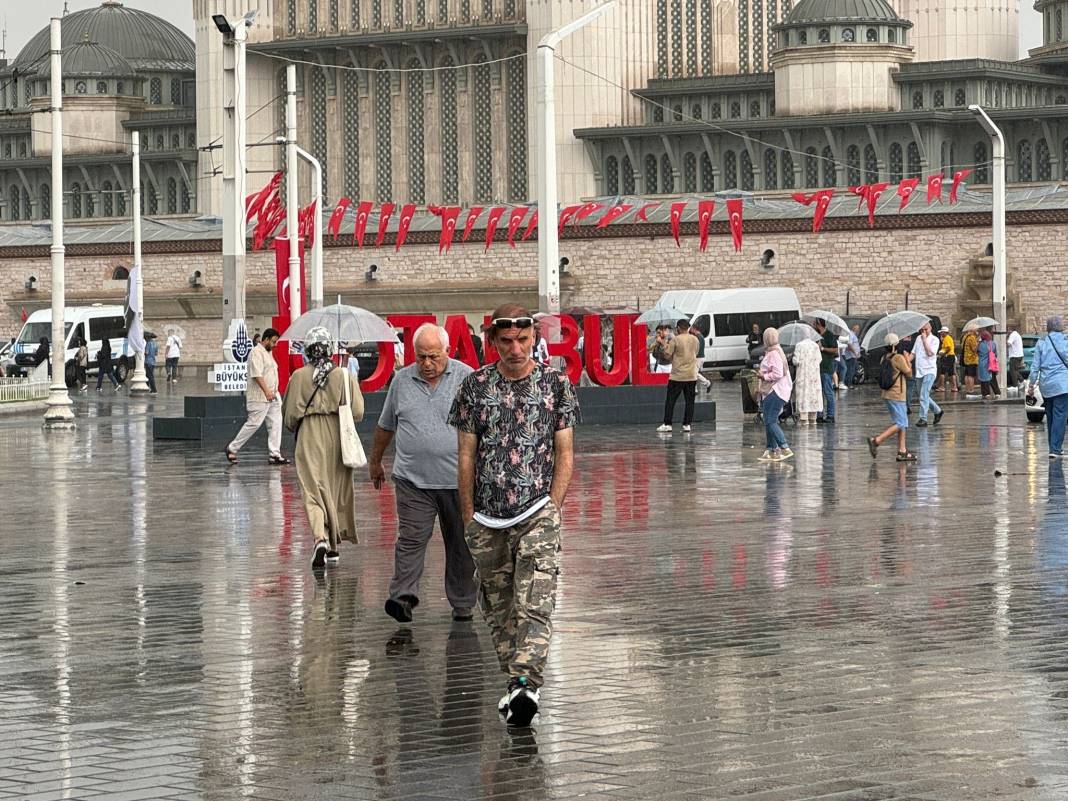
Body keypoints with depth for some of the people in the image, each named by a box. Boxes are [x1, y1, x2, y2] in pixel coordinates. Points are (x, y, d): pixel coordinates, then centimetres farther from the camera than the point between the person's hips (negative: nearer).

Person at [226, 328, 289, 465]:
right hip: (259, 397, -10)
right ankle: (232, 448, 4)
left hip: (272, 396, 10)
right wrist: (266, 391, -26)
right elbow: (257, 375, -21)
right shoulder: (257, 352, -12)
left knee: (276, 423, 4)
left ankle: (274, 454, 4)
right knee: (254, 423, -7)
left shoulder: (268, 353, 20)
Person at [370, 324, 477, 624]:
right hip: (413, 478, 1)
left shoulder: (467, 378, -1)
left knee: (460, 543, 7)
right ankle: (403, 597, -13)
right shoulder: (402, 381, 7)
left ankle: (462, 603, 17)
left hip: (458, 478, -1)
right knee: (411, 537, -9)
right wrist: (375, 461, 27)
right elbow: (385, 426, 20)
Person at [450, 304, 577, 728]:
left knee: (534, 604, -16)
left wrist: (551, 508, -4)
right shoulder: (476, 386, 5)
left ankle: (526, 684, -25)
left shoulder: (555, 384, 2)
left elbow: (565, 453, 5)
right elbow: (467, 455, 7)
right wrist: (468, 516, 4)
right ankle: (514, 683, 17)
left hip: (537, 513, -3)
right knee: (498, 605, 8)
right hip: (488, 519, 3)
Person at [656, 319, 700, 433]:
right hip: (691, 375, 4)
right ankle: (687, 424, 4)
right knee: (689, 401, 7)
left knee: (670, 400, 3)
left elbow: (668, 355, -8)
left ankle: (667, 424, 1)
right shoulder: (695, 339, 5)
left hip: (678, 375, -4)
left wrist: (665, 349, 11)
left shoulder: (676, 340, -10)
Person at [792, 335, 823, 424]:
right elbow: (819, 359, 2)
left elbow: (796, 361, -9)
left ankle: (804, 418, -9)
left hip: (803, 373, -3)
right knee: (814, 393, 9)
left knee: (803, 393, -2)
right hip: (814, 373, 3)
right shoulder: (816, 346, 2)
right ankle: (812, 418, 11)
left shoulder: (799, 345, -5)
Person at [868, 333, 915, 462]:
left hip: (887, 394, 9)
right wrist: (907, 359, 4)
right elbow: (909, 374, -6)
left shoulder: (885, 358, 10)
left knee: (903, 424, 13)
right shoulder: (899, 358, -15)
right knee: (900, 424, -8)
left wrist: (907, 360, 21)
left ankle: (902, 451, 10)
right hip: (896, 395, -9)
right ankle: (876, 440, -19)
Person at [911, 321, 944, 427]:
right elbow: (914, 353, 18)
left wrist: (924, 340, -14)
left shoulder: (934, 339, -5)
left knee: (924, 395, -14)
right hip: (919, 370, 7)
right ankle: (937, 411, 30)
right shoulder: (918, 338, 12)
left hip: (929, 371, -7)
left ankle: (923, 418, -13)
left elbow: (930, 353, -18)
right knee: (924, 395, 12)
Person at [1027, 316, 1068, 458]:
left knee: (1051, 416, 16)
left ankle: (1054, 447, 22)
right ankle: (1055, 449, -12)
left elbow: (1035, 366, 4)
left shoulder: (1041, 343, 3)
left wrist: (1031, 384, 10)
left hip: (1046, 385, 4)